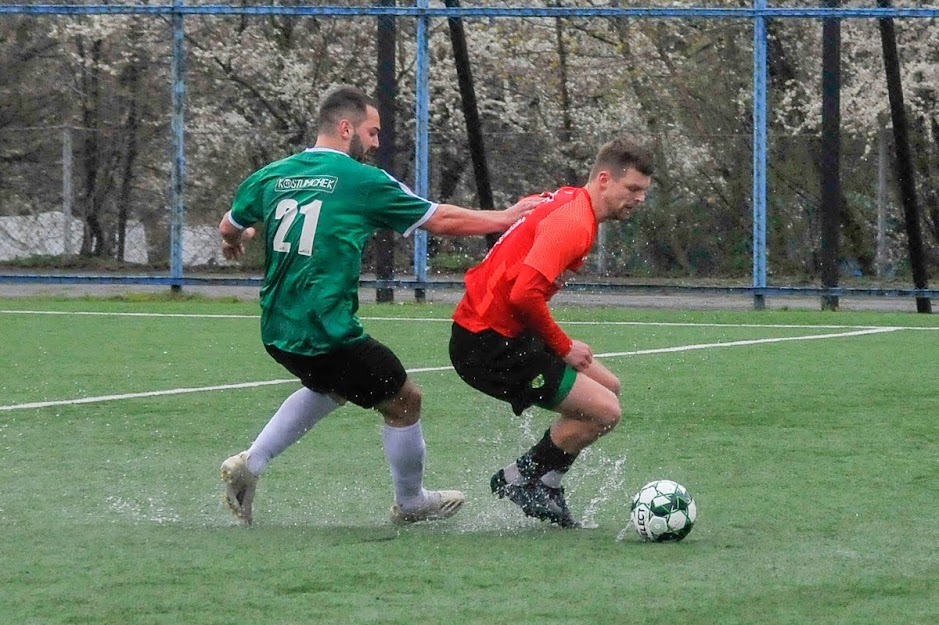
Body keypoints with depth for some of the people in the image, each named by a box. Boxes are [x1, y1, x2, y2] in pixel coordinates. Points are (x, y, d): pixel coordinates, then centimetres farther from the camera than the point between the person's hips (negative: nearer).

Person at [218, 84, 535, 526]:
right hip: (328, 335, -7)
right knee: (404, 401, 13)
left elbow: (230, 228, 23)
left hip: (277, 333, 7)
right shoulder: (364, 182, -9)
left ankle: (249, 464, 22)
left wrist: (233, 241, 48)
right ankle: (410, 503, 30)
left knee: (332, 386, 33)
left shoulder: (271, 176, 6)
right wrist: (508, 217, 12)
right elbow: (442, 220, -2)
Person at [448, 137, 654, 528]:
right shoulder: (574, 223, -21)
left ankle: (544, 489, 17)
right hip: (490, 345, -11)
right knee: (604, 411, -11)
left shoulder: (565, 201, 11)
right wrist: (563, 347, -15)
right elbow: (524, 294, -30)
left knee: (607, 388, 15)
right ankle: (518, 479, 4)